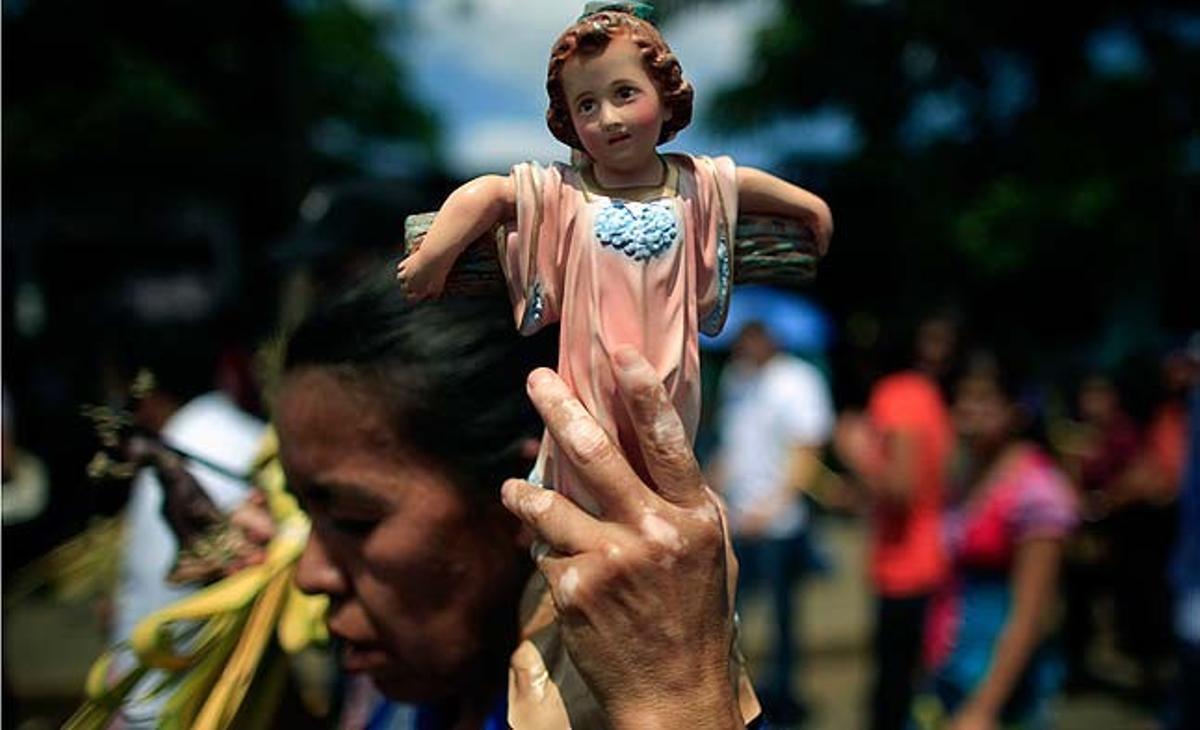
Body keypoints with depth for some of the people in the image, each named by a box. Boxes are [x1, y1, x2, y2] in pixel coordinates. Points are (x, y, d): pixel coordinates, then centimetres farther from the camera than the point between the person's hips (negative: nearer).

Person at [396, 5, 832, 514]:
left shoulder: (696, 185, 1)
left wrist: (810, 206, 25)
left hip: (668, 385, 3)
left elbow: (748, 184, 18)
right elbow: (484, 194, -9)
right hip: (591, 388, -2)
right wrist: (433, 254, -16)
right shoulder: (560, 193, -8)